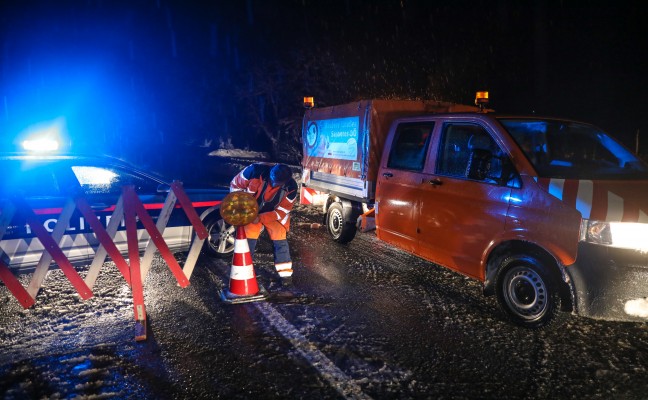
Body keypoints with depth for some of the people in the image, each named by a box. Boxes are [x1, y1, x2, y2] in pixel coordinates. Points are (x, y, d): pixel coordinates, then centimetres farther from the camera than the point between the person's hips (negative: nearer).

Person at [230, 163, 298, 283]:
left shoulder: (291, 187, -27)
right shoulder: (255, 170, -32)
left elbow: (281, 211, -18)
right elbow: (235, 185, -14)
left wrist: (260, 218, -26)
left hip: (274, 214, 0)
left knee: (280, 241, -4)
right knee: (249, 240, -1)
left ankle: (285, 273, 13)